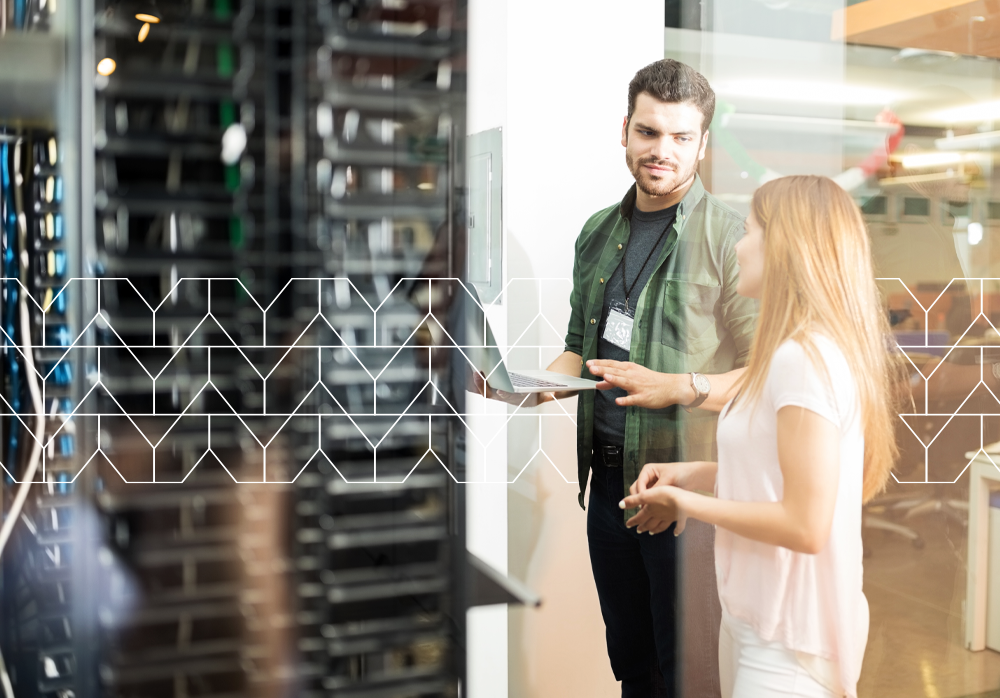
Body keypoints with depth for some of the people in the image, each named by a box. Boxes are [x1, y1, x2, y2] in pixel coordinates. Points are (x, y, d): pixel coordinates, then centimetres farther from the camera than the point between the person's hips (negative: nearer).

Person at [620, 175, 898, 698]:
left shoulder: (803, 358, -22)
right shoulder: (811, 349, 8)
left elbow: (805, 525, -25)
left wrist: (688, 502, -14)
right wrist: (696, 473, 4)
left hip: (789, 638, -9)